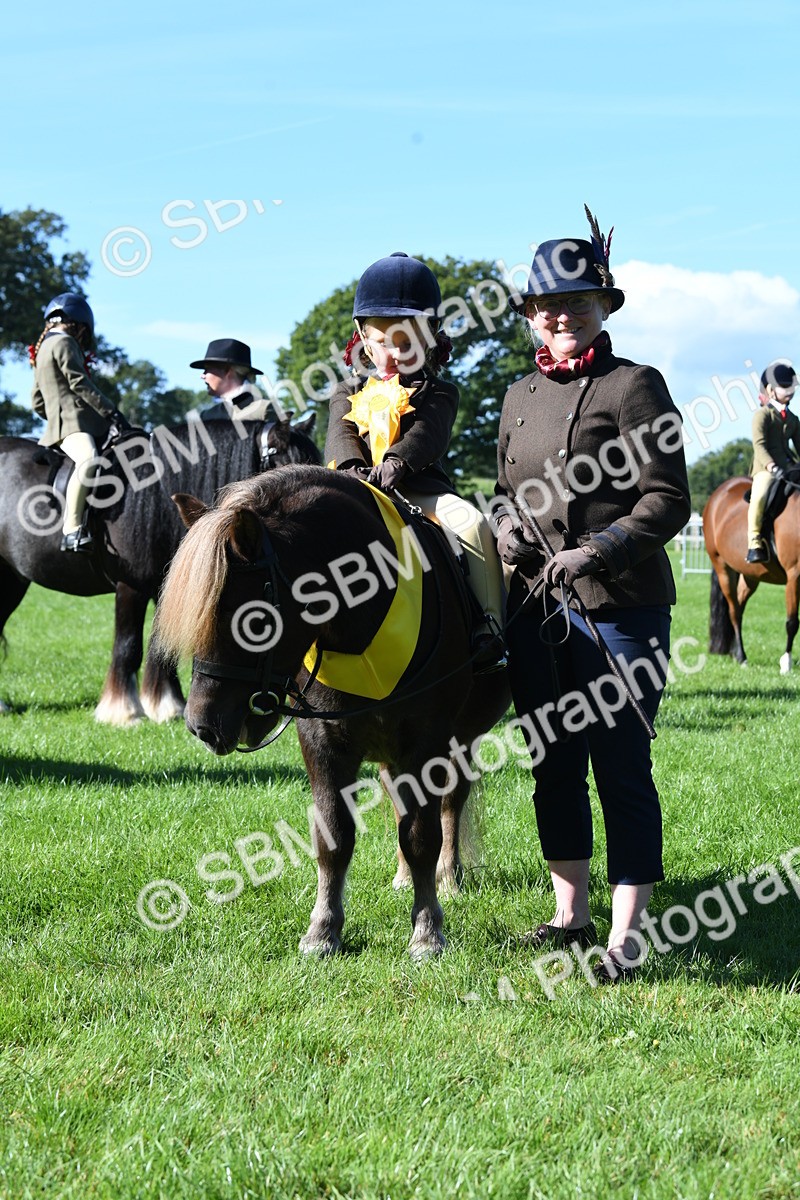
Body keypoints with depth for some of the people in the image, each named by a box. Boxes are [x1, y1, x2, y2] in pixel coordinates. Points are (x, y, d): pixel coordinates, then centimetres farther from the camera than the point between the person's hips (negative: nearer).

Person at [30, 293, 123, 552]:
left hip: (58, 423, 11)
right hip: (73, 424, -11)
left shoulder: (43, 350, 28)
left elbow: (38, 403, 29)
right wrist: (110, 411, -12)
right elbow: (79, 383, -12)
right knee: (88, 461, -36)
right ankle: (72, 531, -48)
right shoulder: (63, 343, -1)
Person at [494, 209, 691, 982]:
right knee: (553, 767, 14)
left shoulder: (633, 387, -7)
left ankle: (626, 938, 3)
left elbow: (667, 501, -11)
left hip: (619, 608, -7)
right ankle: (570, 915, 27)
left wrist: (600, 550, -24)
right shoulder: (520, 398, 13)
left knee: (620, 770, -3)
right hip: (534, 607, 7)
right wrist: (506, 525, 2)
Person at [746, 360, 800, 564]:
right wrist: (772, 467, -27)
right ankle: (754, 544, -31)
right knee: (759, 497, -35)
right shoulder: (762, 415, -1)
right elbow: (759, 445, -12)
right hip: (765, 469, -7)